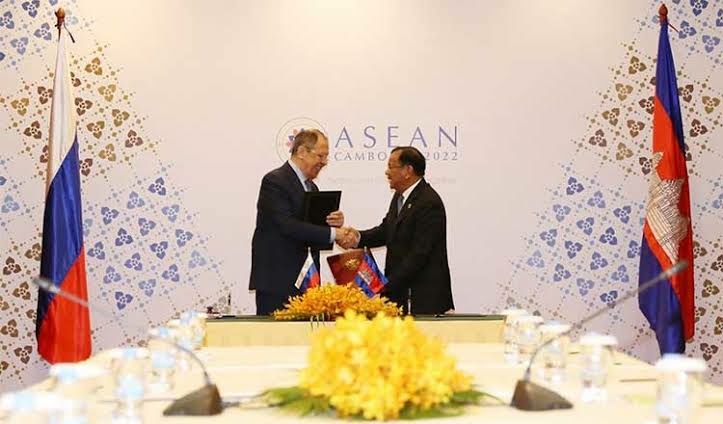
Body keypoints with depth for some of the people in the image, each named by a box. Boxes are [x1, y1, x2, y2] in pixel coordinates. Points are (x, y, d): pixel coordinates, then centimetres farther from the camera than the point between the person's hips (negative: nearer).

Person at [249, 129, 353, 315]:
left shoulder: (311, 187, 18)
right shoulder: (275, 181, -9)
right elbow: (288, 226, -21)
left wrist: (334, 224, -3)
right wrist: (332, 233, -23)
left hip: (305, 283, 8)